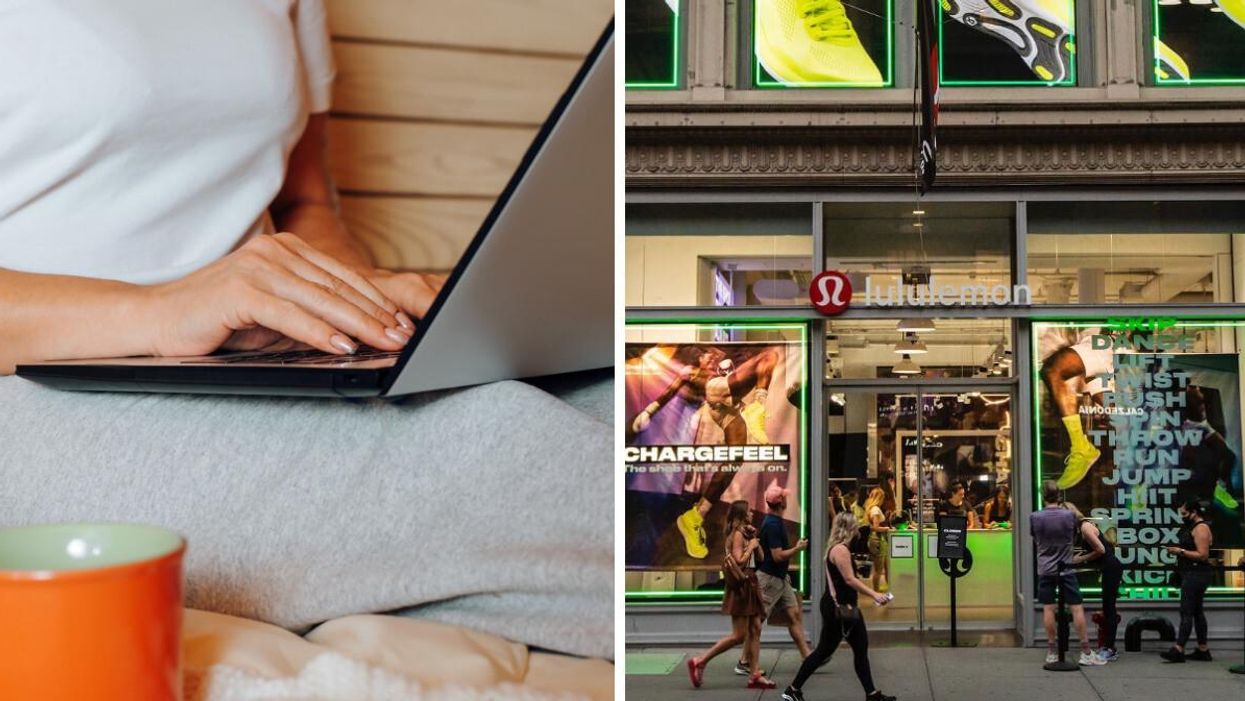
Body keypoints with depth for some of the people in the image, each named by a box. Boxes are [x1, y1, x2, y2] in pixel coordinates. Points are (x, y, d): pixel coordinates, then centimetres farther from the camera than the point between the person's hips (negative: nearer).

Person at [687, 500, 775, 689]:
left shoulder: (745, 533, 16)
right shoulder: (738, 534, -13)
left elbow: (760, 560, 16)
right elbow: (739, 560, -23)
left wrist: (755, 539, 9)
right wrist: (751, 546, -12)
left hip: (750, 584, 10)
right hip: (741, 585, -10)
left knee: (755, 630, 6)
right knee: (739, 635, -8)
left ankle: (755, 675, 7)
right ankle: (700, 662, -4)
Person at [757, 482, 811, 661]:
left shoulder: (774, 521, 10)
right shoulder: (773, 525, -20)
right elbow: (777, 556, -23)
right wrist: (798, 548, -12)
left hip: (780, 578, 10)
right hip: (769, 579, -10)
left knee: (794, 614, 8)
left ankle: (807, 657, 10)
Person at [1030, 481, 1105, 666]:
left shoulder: (1034, 517, -7)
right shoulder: (1069, 515, -7)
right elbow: (1074, 537, 11)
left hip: (1045, 569, 1)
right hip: (1066, 569, -1)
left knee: (1048, 609, 5)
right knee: (1077, 608, 1)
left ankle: (1052, 652, 8)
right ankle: (1086, 653, 0)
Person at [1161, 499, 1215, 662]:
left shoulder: (1201, 528, -14)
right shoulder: (1194, 527, 18)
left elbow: (1203, 555, -21)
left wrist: (1181, 551, -17)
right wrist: (1179, 552, 12)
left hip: (1195, 575, -11)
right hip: (1193, 574, 11)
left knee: (1186, 613, -13)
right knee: (1197, 612, 12)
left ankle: (1178, 650, -16)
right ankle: (1203, 650, 15)